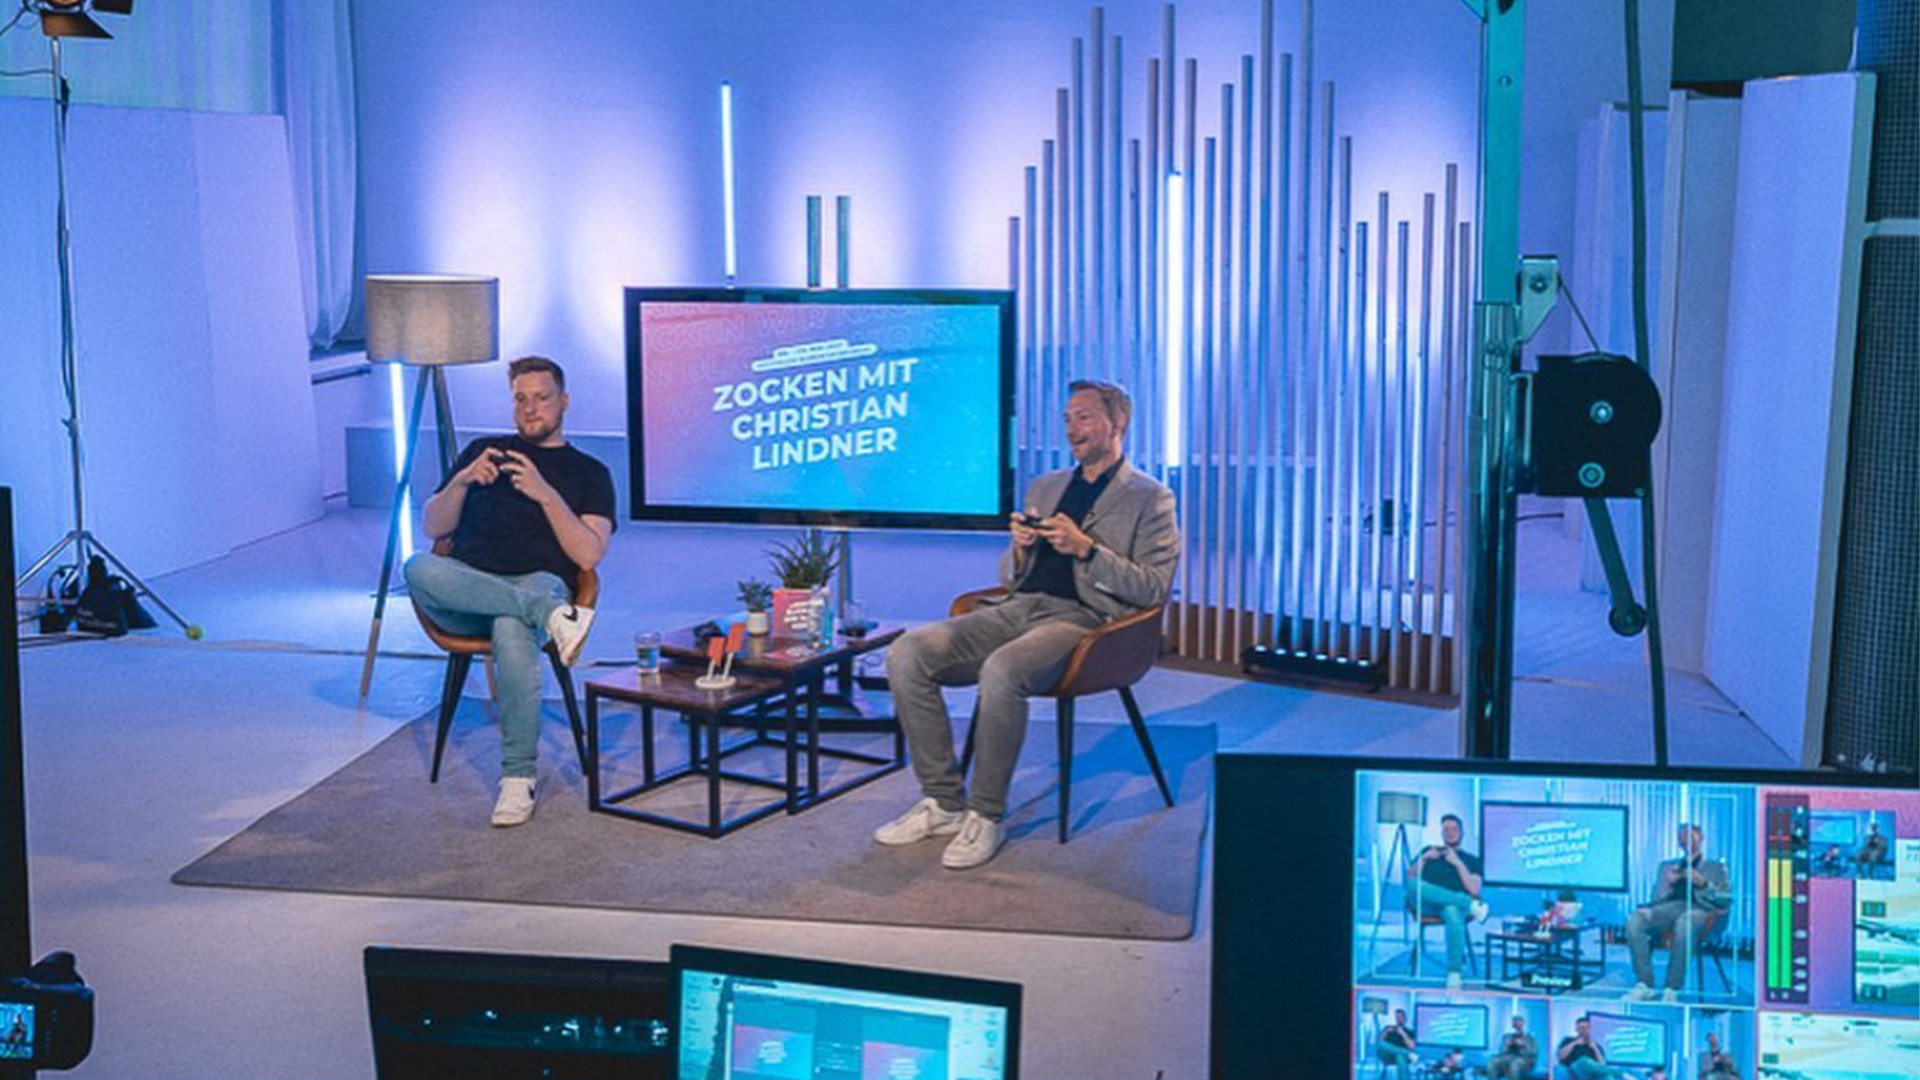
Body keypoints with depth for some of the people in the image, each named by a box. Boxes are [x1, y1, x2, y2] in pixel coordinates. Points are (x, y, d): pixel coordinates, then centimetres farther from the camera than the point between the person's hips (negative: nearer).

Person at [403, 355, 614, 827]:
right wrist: (462, 481, -2)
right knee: (419, 568, -34)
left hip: (540, 583, -3)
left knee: (513, 632, -41)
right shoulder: (484, 451, 25)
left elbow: (588, 555, 0)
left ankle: (519, 776, -30)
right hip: (465, 587, 3)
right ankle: (550, 615, -38)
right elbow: (434, 527, 17)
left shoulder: (588, 473, 16)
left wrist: (546, 494, -11)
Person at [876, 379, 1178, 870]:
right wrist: (1021, 547, 2)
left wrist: (1085, 548, -13)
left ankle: (985, 816, -21)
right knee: (907, 654, -17)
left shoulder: (1149, 497, 7)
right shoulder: (1044, 487, 26)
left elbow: (1154, 589, -4)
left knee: (1002, 671, -38)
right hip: (1016, 610, 6)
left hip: (1080, 618, -6)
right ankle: (943, 801, -10)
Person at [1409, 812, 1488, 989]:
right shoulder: (1429, 850, 27)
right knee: (1416, 885, -36)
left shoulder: (1471, 860, 21)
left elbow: (1474, 890, 4)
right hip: (1427, 905, 2)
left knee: (1452, 912, -42)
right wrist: (1424, 859, 3)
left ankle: (1454, 975, -48)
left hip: (1453, 904, -2)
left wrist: (1458, 863, 0)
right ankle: (1470, 904, -33)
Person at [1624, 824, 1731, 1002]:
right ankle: (1644, 984, -31)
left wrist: (1703, 884, -5)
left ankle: (1672, 988, -39)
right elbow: (1656, 898, 24)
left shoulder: (1716, 868, 26)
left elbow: (1725, 900, 11)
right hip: (1668, 907, 3)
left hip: (1698, 909, -3)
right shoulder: (1667, 866, 34)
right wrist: (1668, 884, 4)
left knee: (1684, 922, -43)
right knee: (1634, 919, -32)